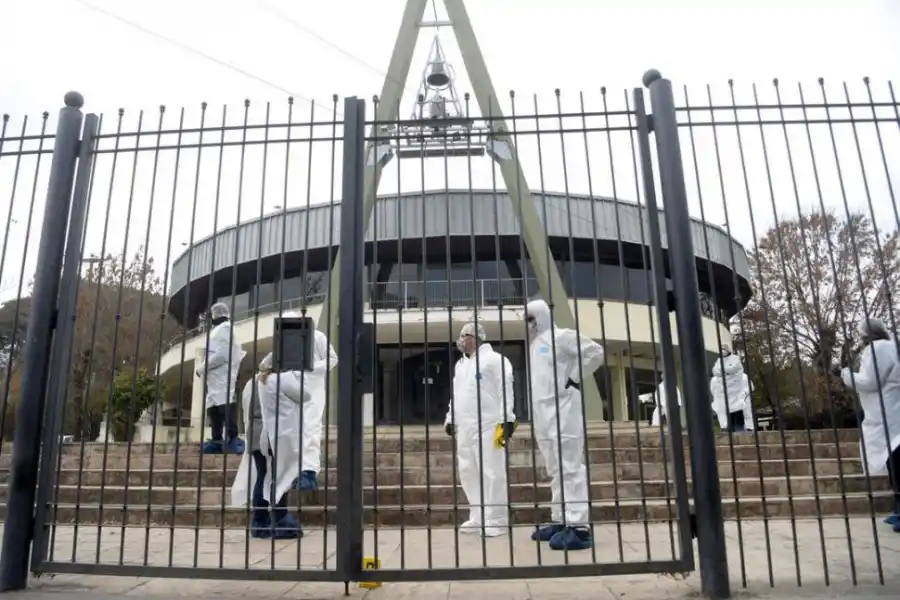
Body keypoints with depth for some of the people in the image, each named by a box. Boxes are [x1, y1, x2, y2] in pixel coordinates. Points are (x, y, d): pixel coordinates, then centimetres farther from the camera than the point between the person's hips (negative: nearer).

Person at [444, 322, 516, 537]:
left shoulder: (494, 359, -3)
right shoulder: (460, 364, 21)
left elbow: (505, 390, -9)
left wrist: (507, 419, -15)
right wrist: (450, 418, 19)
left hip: (487, 425, -8)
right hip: (464, 427, 8)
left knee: (492, 473, -6)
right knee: (468, 472, 10)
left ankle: (496, 519, 3)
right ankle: (478, 517, 21)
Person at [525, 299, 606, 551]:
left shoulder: (561, 336, -5)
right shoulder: (533, 345, 20)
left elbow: (595, 352, -12)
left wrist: (574, 379, -11)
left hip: (562, 412, -9)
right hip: (543, 416, 9)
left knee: (571, 469, -10)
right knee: (555, 471, 12)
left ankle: (579, 527, -9)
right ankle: (560, 521, 19)